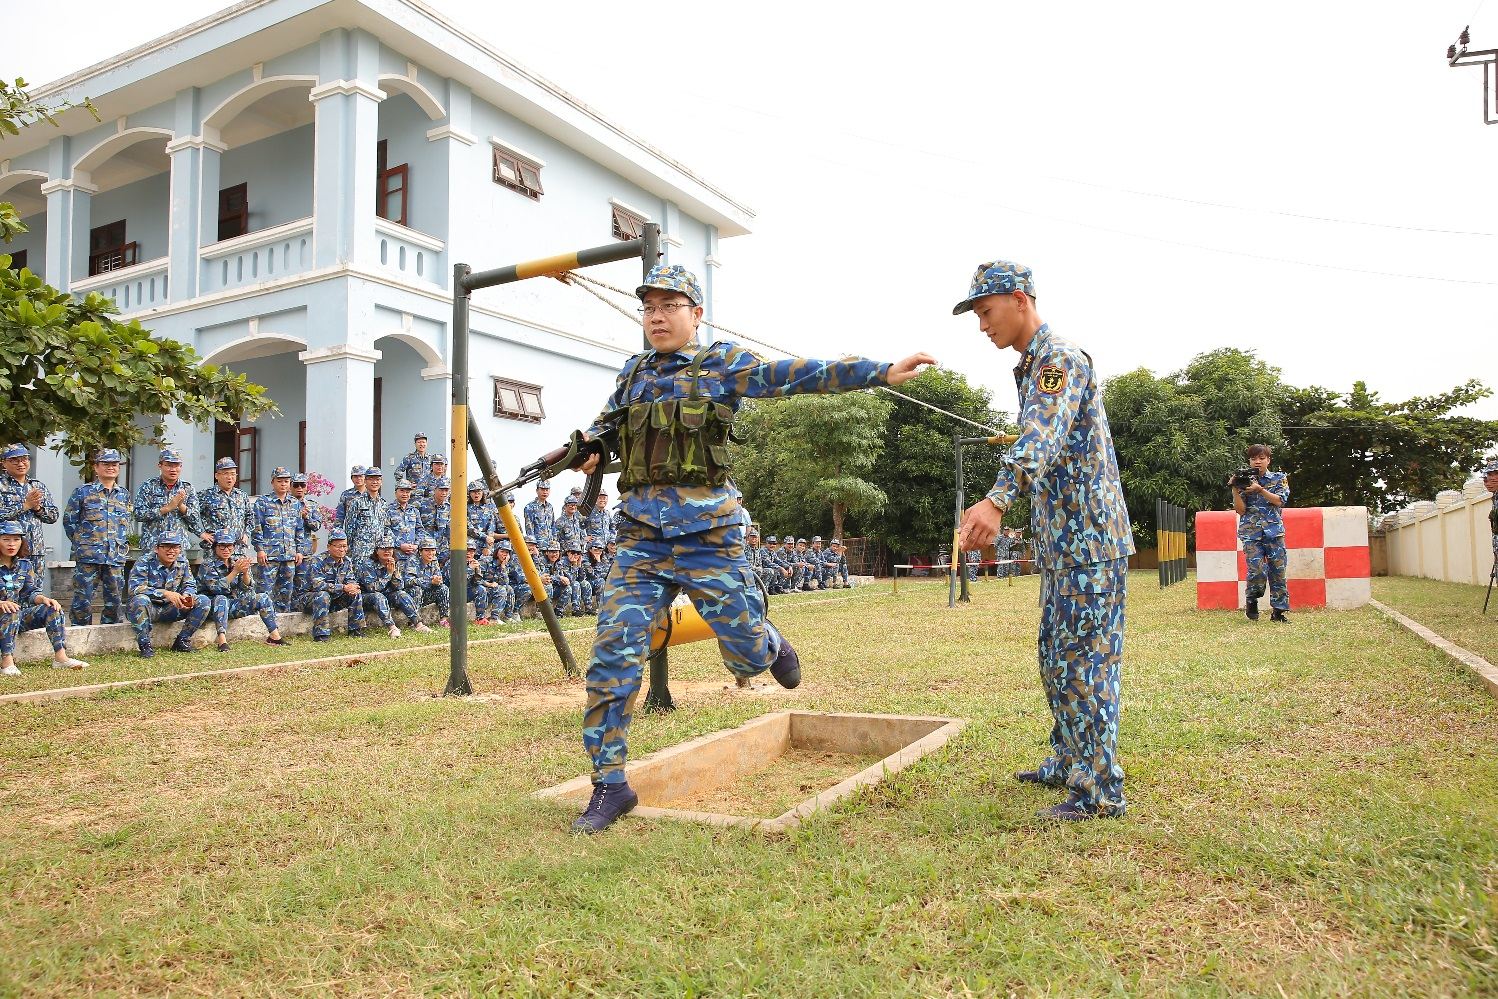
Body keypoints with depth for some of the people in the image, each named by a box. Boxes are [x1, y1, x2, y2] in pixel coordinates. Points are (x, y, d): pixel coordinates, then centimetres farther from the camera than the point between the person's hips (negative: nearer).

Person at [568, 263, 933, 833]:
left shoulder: (722, 367, 0)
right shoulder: (633, 373, 14)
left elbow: (802, 375, -9)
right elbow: (607, 419, 31)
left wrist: (882, 372, -18)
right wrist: (589, 445, 8)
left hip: (707, 535, -3)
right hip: (640, 536, 4)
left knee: (748, 653, 5)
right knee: (612, 654, -6)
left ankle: (771, 649, 45)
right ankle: (610, 785, 6)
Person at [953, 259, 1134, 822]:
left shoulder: (1061, 359, -15)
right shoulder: (1033, 367, 16)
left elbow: (1041, 440, -33)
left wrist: (996, 501, -46)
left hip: (1089, 538, -10)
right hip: (1062, 542, 10)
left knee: (1084, 662, -5)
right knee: (1056, 658, 17)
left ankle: (1100, 791, 4)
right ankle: (1067, 764, 29)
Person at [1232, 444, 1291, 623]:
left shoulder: (1279, 478, 10)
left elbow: (1279, 501, -6)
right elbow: (1240, 510, 0)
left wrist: (1260, 490, -16)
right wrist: (1235, 490, -13)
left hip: (1274, 531, 1)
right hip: (1251, 533, -1)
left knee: (1278, 571, -1)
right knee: (1257, 571, -15)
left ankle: (1278, 610, 6)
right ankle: (1251, 601, 9)